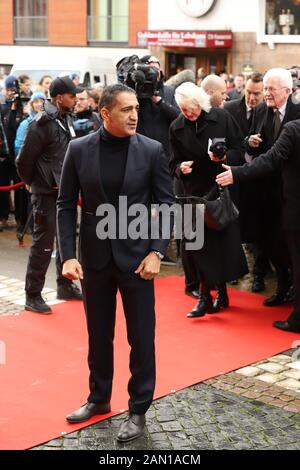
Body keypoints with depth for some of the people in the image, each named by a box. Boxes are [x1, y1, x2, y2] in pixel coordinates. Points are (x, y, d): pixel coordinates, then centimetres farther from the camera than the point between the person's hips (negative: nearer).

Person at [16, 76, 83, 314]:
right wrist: (33, 183, -2)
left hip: (65, 190, 8)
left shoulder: (67, 119, 7)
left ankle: (65, 286, 31)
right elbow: (24, 160, -14)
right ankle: (33, 296, 6)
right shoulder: (43, 123, -18)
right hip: (47, 193, -8)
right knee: (43, 244, -3)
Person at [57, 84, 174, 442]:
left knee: (141, 337, 6)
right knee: (98, 334, 15)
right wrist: (68, 255, -8)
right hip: (94, 257, 2)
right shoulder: (79, 149, -4)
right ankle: (99, 398, 34)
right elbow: (66, 205, 0)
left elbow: (165, 204, -3)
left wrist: (156, 252, -12)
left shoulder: (152, 150, -7)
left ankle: (138, 409, 21)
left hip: (136, 255, -1)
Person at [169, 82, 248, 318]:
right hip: (195, 192, 2)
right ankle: (206, 296, 13)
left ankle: (220, 292, 20)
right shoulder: (177, 128, 0)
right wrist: (181, 168, -15)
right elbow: (174, 163, 6)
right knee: (200, 243, 1)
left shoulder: (222, 118, -6)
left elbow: (240, 148, -3)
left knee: (223, 240, 4)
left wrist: (225, 156, -21)